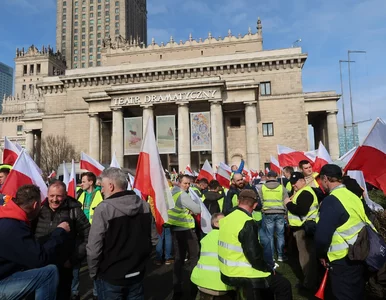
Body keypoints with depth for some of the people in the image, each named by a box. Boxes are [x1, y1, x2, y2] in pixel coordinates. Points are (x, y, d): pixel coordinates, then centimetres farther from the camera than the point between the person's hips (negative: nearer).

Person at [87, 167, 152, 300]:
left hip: (111, 277, -4)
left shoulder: (104, 208, -21)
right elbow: (150, 238, 5)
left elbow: (93, 248, -18)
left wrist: (93, 273, -1)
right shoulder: (145, 205, -5)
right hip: (138, 274, 5)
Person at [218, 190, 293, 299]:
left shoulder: (227, 219, 2)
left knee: (269, 277, 27)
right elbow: (255, 256, -24)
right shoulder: (247, 223, -23)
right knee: (284, 285, 6)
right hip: (241, 275, -8)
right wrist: (269, 268, -4)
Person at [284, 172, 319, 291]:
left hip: (304, 228, -11)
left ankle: (310, 283, 8)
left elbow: (301, 210, -28)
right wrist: (290, 203, 4)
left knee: (306, 256, -2)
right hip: (302, 227, 11)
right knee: (308, 255, 17)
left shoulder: (305, 193, -18)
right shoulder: (302, 192, 17)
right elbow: (297, 207, 21)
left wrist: (288, 203, -17)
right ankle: (310, 280, 28)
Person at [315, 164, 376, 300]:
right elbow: (366, 224, 13)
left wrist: (321, 254, -7)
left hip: (343, 259, -8)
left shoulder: (331, 201, -21)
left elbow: (322, 235, -24)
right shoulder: (353, 196, 5)